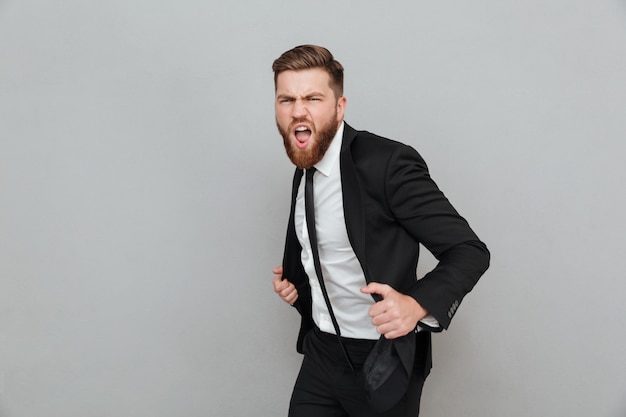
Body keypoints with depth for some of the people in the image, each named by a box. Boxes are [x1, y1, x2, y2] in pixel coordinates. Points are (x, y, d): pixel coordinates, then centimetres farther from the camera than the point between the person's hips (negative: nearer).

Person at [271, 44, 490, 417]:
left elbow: (470, 252, -19)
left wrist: (417, 303, -35)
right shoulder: (304, 169, 3)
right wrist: (295, 283, 2)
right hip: (320, 354, 6)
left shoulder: (389, 163, -20)